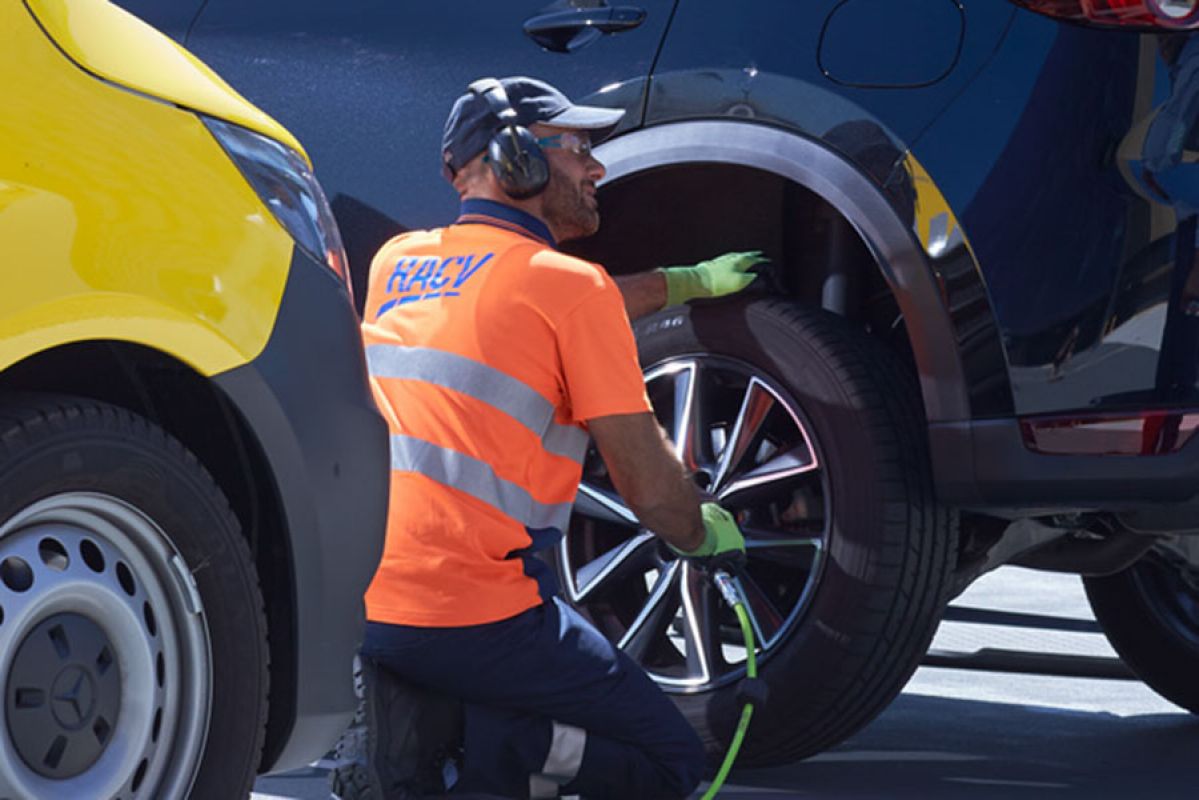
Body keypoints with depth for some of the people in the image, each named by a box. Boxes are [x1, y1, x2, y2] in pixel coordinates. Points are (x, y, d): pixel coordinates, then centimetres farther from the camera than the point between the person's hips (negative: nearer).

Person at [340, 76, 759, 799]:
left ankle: (414, 722, 0)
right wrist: (704, 535, 19)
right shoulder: (572, 283, -5)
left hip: (361, 599, 6)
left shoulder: (397, 263, 15)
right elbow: (651, 487, -3)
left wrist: (686, 283, 43)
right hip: (477, 614, -6)